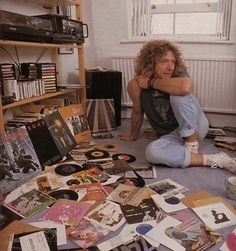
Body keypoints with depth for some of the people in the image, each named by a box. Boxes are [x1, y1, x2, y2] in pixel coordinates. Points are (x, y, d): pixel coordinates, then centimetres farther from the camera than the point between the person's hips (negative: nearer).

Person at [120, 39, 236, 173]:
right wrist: (133, 135, 20)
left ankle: (192, 142, -13)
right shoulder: (135, 86, -12)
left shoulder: (179, 74, -17)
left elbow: (186, 87, -43)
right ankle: (212, 160, -22)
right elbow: (137, 112, 6)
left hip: (196, 127, -2)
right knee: (152, 152, -32)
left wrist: (151, 82, -29)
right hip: (173, 135, 2)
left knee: (179, 94, -29)